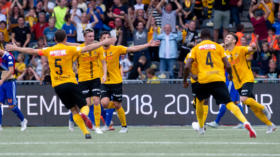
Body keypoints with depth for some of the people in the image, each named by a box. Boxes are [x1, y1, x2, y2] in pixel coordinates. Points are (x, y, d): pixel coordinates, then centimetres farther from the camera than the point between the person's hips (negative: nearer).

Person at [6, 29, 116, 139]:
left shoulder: (49, 51, 7)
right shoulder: (69, 49, -3)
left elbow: (31, 51, 15)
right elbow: (87, 48, -12)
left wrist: (15, 48, 28)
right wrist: (104, 43, -10)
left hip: (57, 86, 3)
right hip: (70, 83, -3)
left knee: (74, 110, 10)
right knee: (83, 106, 2)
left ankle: (86, 132, -3)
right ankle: (84, 114, -35)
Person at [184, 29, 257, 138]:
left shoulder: (196, 48, 12)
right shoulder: (218, 47, 11)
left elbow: (187, 66, 2)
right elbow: (227, 65, 5)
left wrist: (185, 80, 15)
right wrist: (230, 75, 25)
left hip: (203, 80, 1)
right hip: (219, 79, -1)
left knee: (199, 101, 28)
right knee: (229, 103, -10)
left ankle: (201, 128, 33)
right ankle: (245, 122, -32)